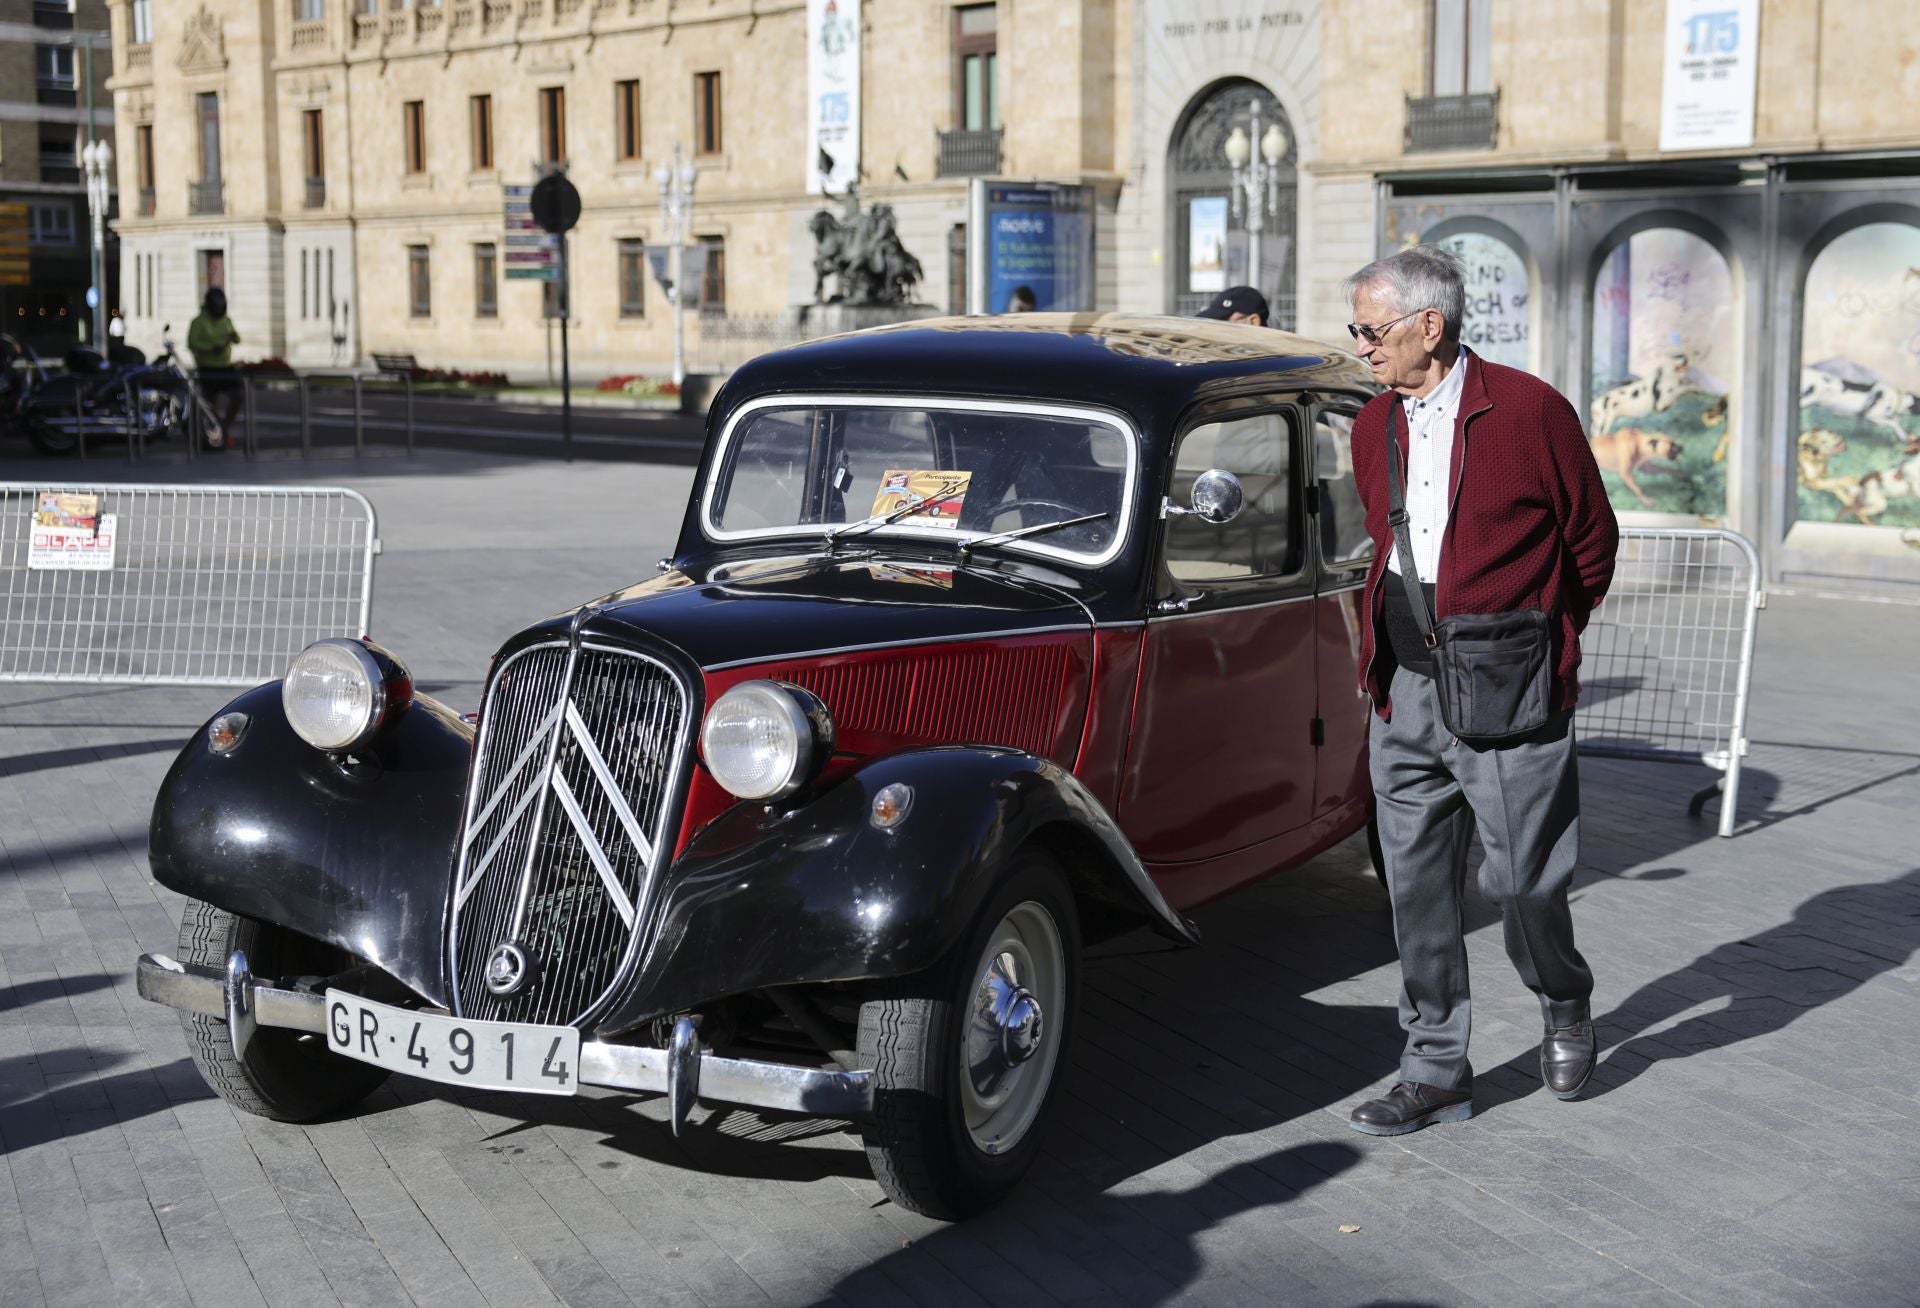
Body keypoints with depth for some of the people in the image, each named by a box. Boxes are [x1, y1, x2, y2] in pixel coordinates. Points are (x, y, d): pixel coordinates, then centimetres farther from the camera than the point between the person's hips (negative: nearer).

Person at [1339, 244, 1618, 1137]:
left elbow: (1592, 537, 1)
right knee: (1416, 886, 6)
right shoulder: (1373, 426, 9)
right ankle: (1436, 1072, 17)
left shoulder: (1530, 411, -9)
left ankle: (1564, 1004, 32)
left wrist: (1541, 639, 10)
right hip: (1403, 692, 5)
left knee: (1521, 878, 1)